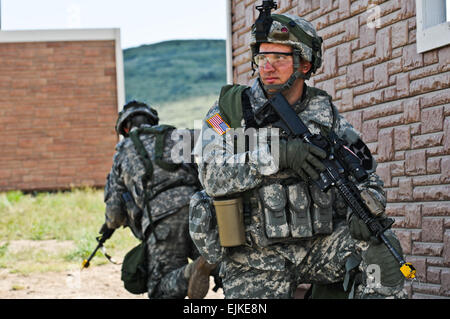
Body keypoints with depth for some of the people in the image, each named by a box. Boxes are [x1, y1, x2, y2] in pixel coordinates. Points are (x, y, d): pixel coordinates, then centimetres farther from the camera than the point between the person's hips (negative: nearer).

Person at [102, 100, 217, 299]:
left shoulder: (122, 152, 25)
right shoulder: (178, 135, 28)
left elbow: (114, 210, 22)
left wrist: (111, 223, 44)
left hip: (161, 216, -2)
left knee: (161, 291, 3)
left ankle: (190, 273, -29)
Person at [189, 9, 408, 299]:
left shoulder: (324, 112, 8)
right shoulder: (229, 112, -2)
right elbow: (213, 177, -16)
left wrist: (365, 207, -13)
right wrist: (277, 154, -26)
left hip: (317, 243, 2)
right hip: (254, 259, -2)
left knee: (381, 249, -21)